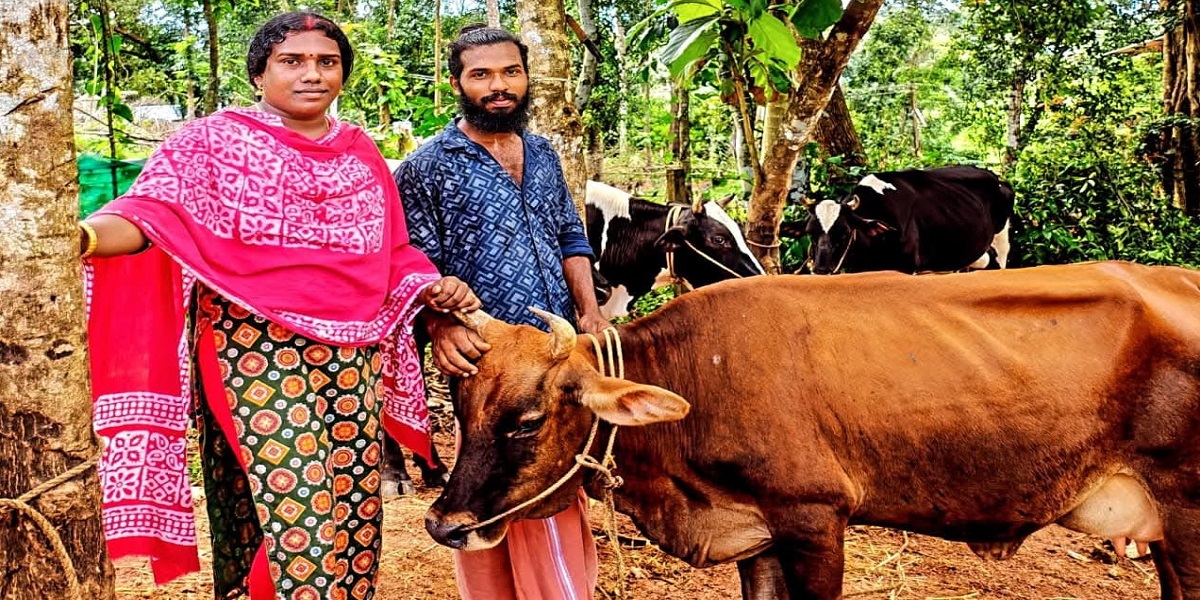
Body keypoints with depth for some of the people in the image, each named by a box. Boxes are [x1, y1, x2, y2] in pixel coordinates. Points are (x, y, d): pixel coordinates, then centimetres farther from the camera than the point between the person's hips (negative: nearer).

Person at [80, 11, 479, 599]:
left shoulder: (361, 153, 16)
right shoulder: (213, 141, 1)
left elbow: (394, 254, 20)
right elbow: (154, 212, -14)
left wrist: (434, 288, 1)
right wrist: (83, 236, -34)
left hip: (354, 362, 5)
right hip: (255, 358, -4)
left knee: (352, 512, 8)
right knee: (291, 514, -7)